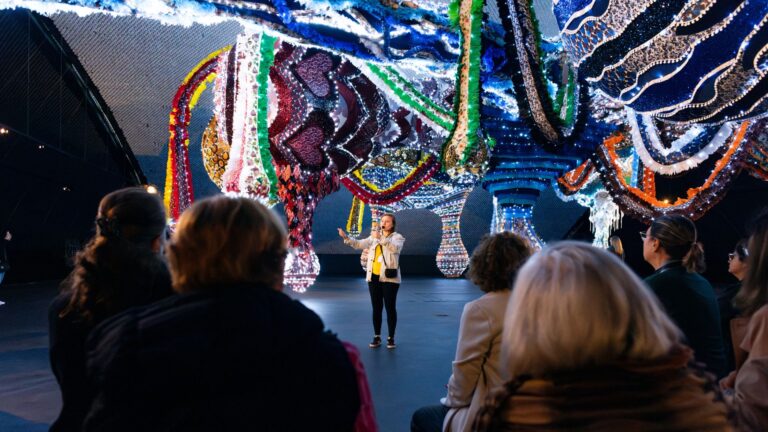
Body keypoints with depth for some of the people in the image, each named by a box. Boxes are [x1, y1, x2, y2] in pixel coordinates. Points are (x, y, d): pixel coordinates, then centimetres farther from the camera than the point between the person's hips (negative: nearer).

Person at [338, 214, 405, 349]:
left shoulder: (397, 237, 0)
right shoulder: (374, 237, 13)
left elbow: (395, 248, -22)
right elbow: (359, 244, 2)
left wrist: (381, 239, -33)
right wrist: (346, 237, -12)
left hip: (389, 278, -4)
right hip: (374, 277, 4)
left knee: (390, 308, 1)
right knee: (376, 308, 8)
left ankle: (391, 338, 9)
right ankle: (377, 337, 15)